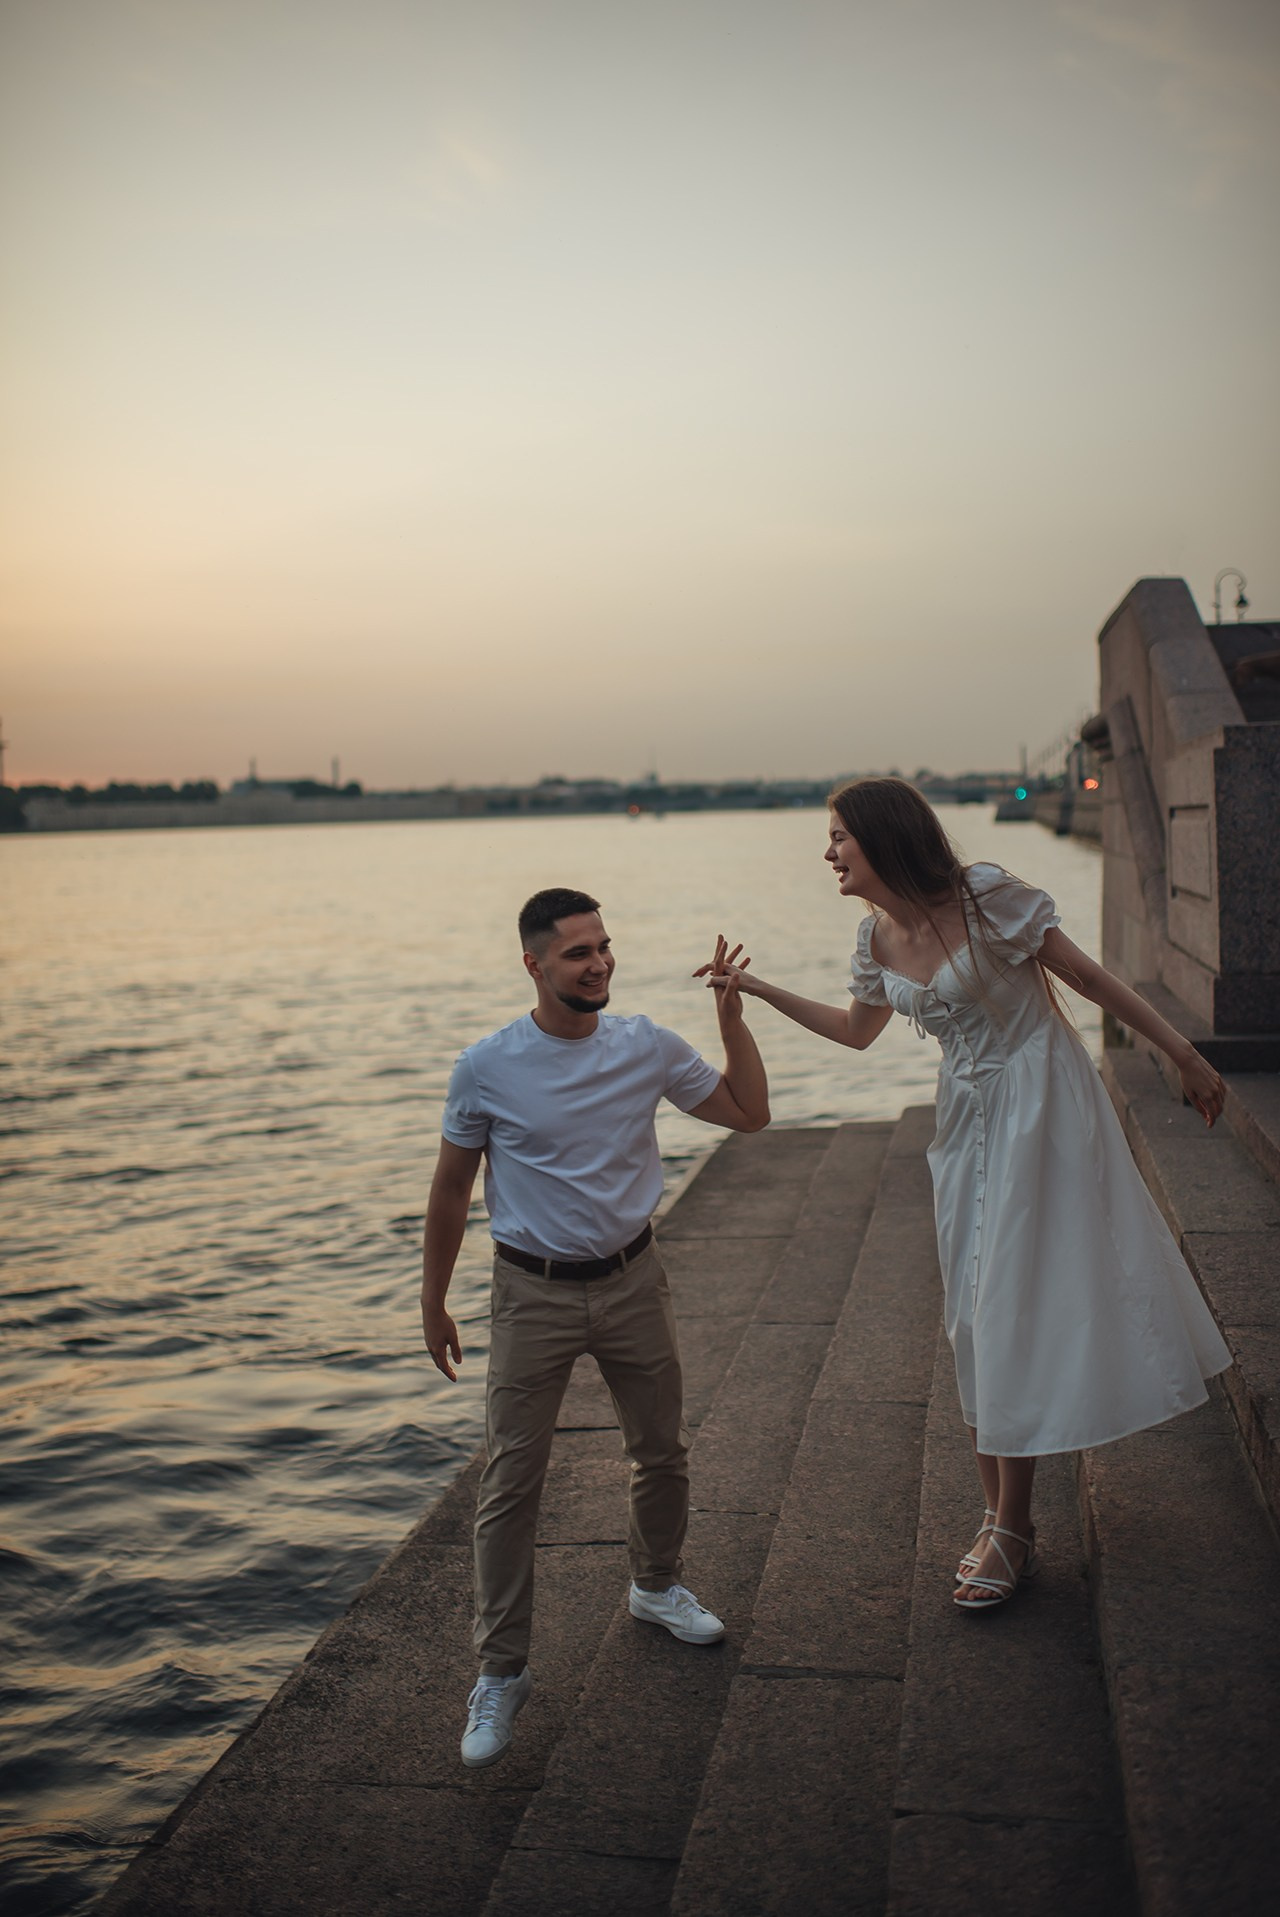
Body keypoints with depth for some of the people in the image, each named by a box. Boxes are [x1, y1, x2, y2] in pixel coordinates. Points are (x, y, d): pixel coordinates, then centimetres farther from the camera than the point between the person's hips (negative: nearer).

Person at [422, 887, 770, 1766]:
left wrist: (731, 1015, -7)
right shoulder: (486, 1069, -11)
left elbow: (750, 1113, 3)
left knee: (662, 1452, 17)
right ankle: (502, 1670, 12)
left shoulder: (647, 1048, -4)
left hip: (633, 1280, 3)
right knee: (513, 1479, -2)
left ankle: (656, 1585, 45)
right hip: (534, 1292, -3)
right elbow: (451, 1191, -1)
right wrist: (434, 1305, 4)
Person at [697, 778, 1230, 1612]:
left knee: (1025, 1299, -3)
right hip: (969, 1118, 6)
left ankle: (1010, 1531, 9)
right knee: (980, 1315, 7)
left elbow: (1089, 977, -11)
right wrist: (757, 989, 14)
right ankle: (1005, 1521, 19)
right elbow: (858, 1029, 19)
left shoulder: (986, 896, -18)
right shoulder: (879, 937, 2)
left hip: (1039, 1100, -6)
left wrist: (1184, 1055, -9)